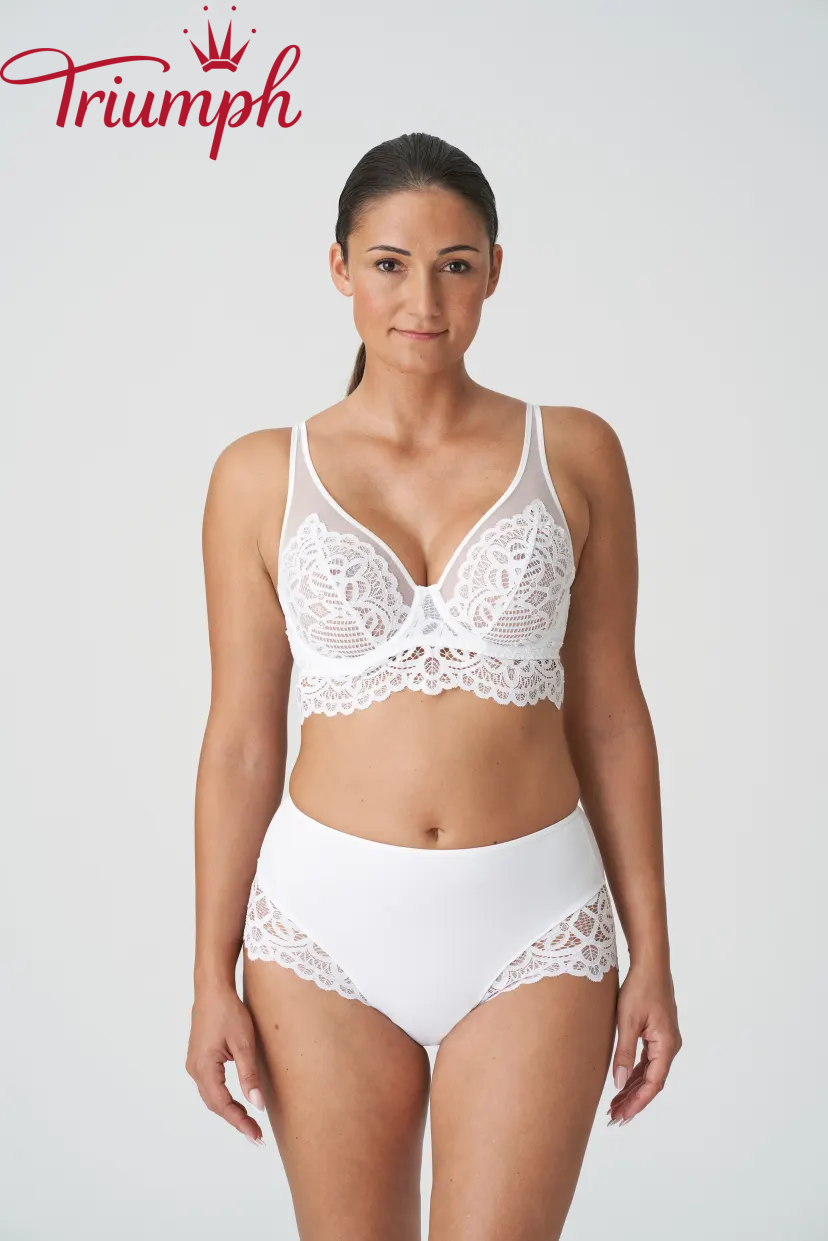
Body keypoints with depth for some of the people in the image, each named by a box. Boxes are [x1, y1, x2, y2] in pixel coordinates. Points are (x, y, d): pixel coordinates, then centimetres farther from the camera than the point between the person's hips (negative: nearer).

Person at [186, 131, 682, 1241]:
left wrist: (652, 956, 3)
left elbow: (610, 715, 4)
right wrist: (213, 978, 2)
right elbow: (241, 740, 2)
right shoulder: (263, 475, 0)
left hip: (532, 930, 0)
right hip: (327, 921, 1)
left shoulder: (574, 453, 1)